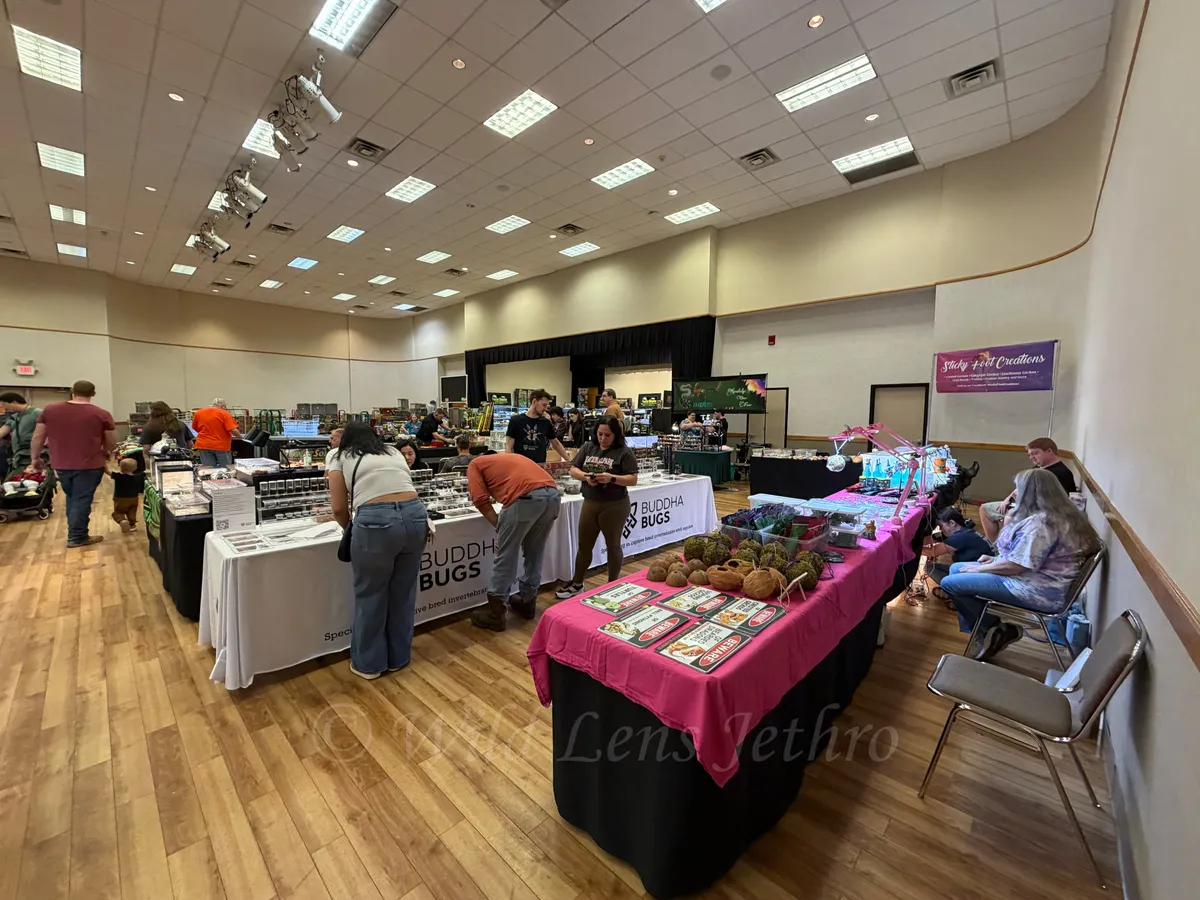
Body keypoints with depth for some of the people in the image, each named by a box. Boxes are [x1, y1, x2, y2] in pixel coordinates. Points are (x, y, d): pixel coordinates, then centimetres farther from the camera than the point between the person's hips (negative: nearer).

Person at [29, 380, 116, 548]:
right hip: (90, 465, -4)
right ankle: (77, 537, 6)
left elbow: (38, 437, 7)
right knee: (82, 500, 2)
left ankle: (75, 532, 28)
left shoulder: (49, 410, 3)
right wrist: (104, 452, 18)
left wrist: (35, 458, 18)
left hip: (61, 464, 4)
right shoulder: (102, 414, -8)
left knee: (72, 498, 20)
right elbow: (112, 444, -2)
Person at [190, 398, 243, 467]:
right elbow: (233, 430, -16)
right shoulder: (224, 413, -8)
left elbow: (195, 428, 18)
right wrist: (240, 437, 1)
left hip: (204, 445, 4)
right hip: (222, 446, -4)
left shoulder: (198, 413, 5)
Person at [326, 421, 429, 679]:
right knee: (404, 592, 20)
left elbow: (339, 508, 10)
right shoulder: (394, 452, 26)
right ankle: (398, 658, 37)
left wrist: (351, 528, 28)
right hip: (416, 516, 4)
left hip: (375, 522, -4)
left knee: (370, 595, 16)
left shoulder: (340, 457, 16)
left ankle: (368, 663, 33)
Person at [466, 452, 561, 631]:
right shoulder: (510, 457, 38)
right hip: (552, 494, 7)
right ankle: (527, 602, 35)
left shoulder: (475, 464, 22)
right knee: (534, 553, 22)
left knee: (505, 557, 8)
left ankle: (495, 614, 18)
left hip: (526, 498, -6)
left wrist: (499, 527, 14)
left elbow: (480, 499, 6)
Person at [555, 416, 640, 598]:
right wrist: (585, 476, -16)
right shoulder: (588, 447, 4)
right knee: (584, 545, 13)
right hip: (590, 503, 4)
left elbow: (633, 480, -12)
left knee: (613, 545, 11)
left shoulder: (624, 453, -9)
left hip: (614, 506, -4)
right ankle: (576, 584, 29)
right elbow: (573, 470, 5)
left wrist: (612, 478, -26)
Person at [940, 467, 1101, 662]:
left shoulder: (1039, 523, -25)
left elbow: (1017, 565, -25)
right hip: (1039, 581, 11)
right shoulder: (1059, 514, 11)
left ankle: (996, 631, 4)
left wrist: (979, 568, -10)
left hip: (1038, 591, -11)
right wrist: (995, 559, 10)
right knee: (956, 569, 12)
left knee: (950, 583, -14)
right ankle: (977, 632, 11)